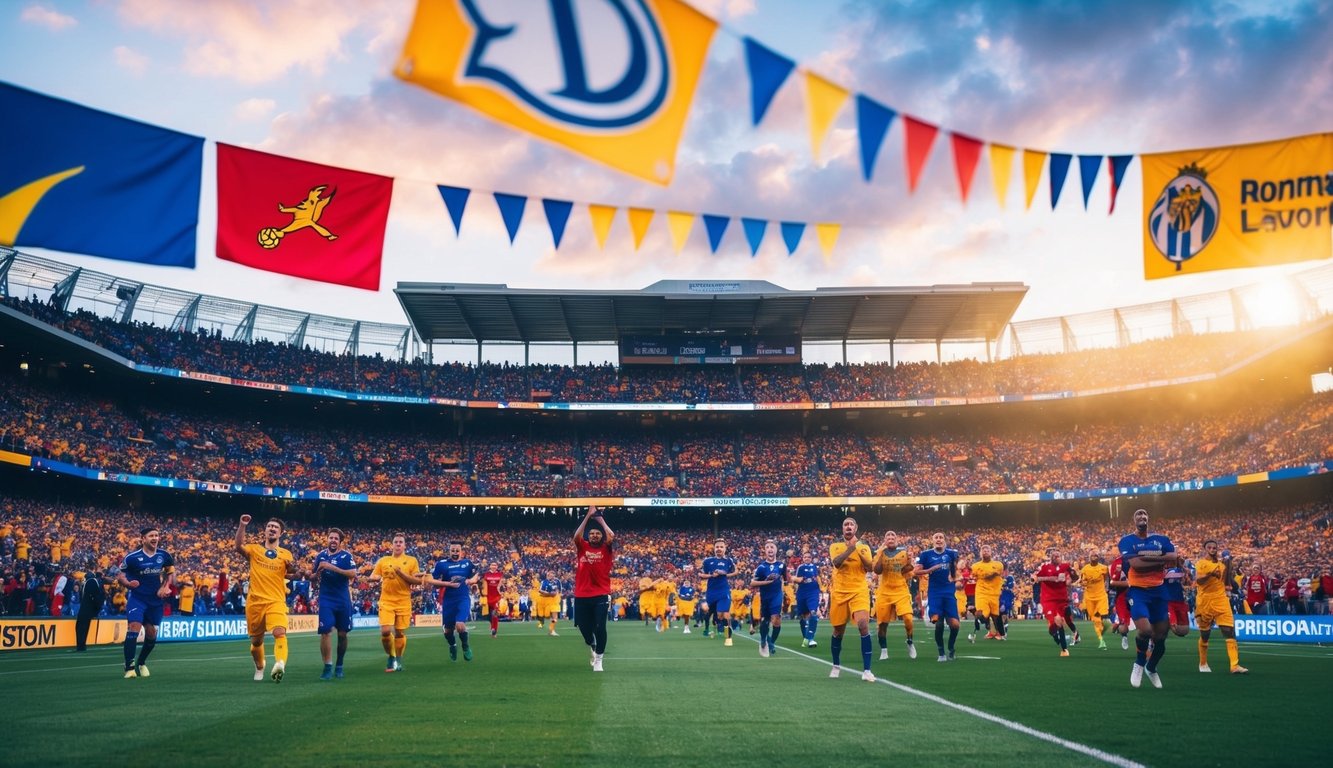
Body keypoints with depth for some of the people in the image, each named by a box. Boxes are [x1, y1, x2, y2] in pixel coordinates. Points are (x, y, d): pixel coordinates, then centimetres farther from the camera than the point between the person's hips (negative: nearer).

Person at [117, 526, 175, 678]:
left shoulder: (164, 555, -2)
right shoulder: (132, 557, -13)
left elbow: (171, 572, 13)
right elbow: (119, 576, -7)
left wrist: (165, 587, -1)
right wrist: (128, 583, -27)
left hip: (156, 600, 4)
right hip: (137, 597, -4)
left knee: (151, 634, 9)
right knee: (133, 628, -20)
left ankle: (141, 663, 32)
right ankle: (129, 667, -16)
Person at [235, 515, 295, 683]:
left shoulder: (285, 554, 10)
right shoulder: (254, 549, 8)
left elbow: (291, 572, -2)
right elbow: (239, 547, -12)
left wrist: (292, 568, -25)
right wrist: (242, 525, -22)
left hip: (276, 601, -1)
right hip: (255, 601, 1)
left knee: (280, 632, -26)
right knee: (256, 640, 13)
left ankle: (280, 664, -43)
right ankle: (259, 668, 38)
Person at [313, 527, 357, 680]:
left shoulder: (346, 555, -4)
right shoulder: (320, 555, 6)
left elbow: (353, 574, -18)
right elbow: (314, 577, 16)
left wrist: (332, 567, -24)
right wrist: (317, 573, -9)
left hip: (343, 600, -1)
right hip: (326, 599, 1)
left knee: (342, 634, 7)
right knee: (326, 632, -12)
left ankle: (339, 665, 24)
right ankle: (328, 667, -6)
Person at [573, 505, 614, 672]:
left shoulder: (606, 549, 5)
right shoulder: (582, 547, 9)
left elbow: (611, 536, -13)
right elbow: (577, 536, -9)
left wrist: (600, 519, -2)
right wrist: (588, 516, -7)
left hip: (601, 596, -2)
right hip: (582, 596, 2)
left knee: (600, 628, -12)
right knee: (584, 627, 12)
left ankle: (598, 660, 1)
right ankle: (593, 648, 43)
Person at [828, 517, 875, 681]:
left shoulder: (864, 547, 7)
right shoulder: (835, 546, 5)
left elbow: (870, 568, -7)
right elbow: (836, 563, -15)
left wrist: (858, 550, -17)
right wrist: (851, 548, -20)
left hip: (859, 592, -1)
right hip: (839, 593, 1)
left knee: (863, 625, -21)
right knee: (838, 631, 9)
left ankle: (866, 670, -17)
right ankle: (836, 666, 32)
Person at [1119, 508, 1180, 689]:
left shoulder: (1162, 539, 8)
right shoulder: (1127, 541, -4)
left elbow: (1174, 558, -9)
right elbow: (1135, 564, -19)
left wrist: (1147, 557, -20)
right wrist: (1161, 559, -14)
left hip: (1159, 591, 4)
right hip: (1138, 591, -4)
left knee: (1161, 635, 9)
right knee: (1145, 630, -24)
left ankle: (1151, 668, 37)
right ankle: (1139, 663, 6)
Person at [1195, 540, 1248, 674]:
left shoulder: (1221, 563, 12)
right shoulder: (1201, 564, 1)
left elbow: (1226, 582, 6)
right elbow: (1198, 580, -16)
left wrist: (1227, 567, -3)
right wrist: (1210, 574, -32)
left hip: (1221, 601, 3)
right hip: (1205, 602, -3)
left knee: (1230, 631, -11)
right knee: (1204, 634, 8)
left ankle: (1235, 665, -16)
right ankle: (1203, 664, 26)